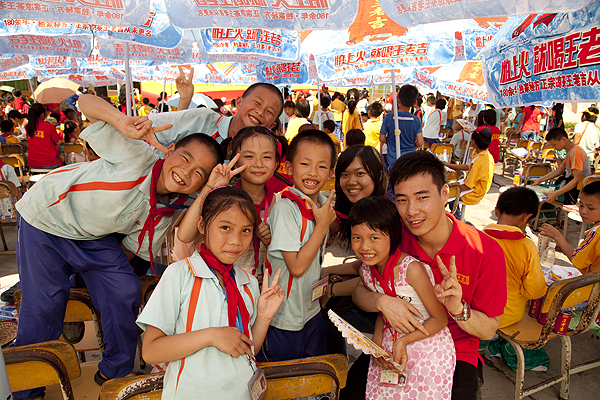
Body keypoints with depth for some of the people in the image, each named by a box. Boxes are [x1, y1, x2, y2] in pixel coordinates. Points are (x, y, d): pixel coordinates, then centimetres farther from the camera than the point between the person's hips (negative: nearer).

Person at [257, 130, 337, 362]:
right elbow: (297, 266, -24)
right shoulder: (285, 208, -23)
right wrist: (322, 226, -22)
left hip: (311, 311, 7)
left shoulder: (323, 204, 0)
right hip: (284, 317, -6)